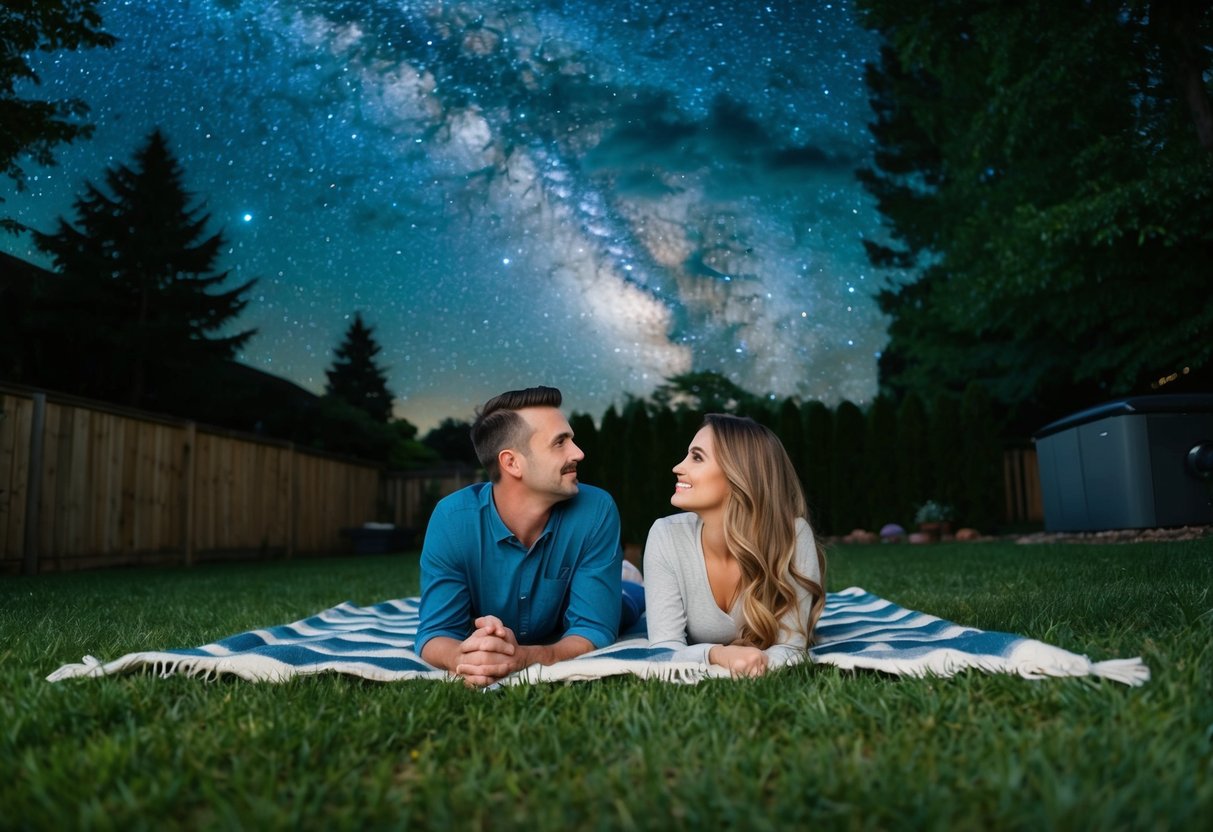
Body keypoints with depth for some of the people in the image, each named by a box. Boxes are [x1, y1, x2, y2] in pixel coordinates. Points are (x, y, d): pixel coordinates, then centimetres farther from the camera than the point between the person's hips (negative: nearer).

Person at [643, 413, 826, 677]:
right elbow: (665, 649, -24)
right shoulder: (666, 535, -24)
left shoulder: (793, 535, -28)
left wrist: (757, 661, -48)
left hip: (762, 676, 0)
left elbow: (790, 647, -25)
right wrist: (717, 655, -46)